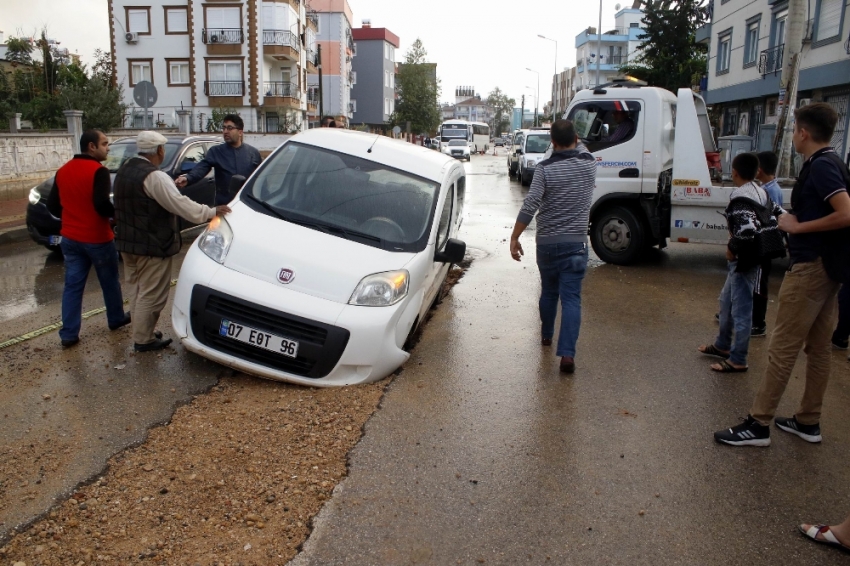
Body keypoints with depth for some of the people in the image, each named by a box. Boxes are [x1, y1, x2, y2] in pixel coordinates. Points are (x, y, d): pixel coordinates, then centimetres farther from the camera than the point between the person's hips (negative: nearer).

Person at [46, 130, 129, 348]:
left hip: (70, 238, 6)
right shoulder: (98, 171, -16)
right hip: (97, 238, -6)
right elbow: (102, 204, -26)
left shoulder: (63, 171, 7)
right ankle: (116, 319, 31)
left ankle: (69, 334, 7)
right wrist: (117, 213, -8)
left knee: (72, 285, 8)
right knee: (110, 282, 14)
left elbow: (52, 205, 10)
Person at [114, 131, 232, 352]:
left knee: (136, 291, 19)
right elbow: (182, 205, -24)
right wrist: (213, 211, -14)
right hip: (151, 246, -10)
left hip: (127, 242, 10)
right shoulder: (154, 176, -21)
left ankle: (141, 332, 30)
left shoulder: (124, 170, 8)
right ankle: (143, 340, 11)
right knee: (150, 295, 2)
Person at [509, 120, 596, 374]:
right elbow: (582, 150, 26)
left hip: (546, 243, 0)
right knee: (571, 298, -2)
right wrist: (573, 141, 40)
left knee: (548, 292, 21)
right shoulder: (589, 164, 0)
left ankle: (546, 335, 40)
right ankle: (567, 353, -11)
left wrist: (514, 238, -11)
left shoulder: (544, 168, -9)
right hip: (575, 243, 0)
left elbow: (529, 206, -16)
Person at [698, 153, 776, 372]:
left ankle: (737, 360, 8)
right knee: (727, 300, 23)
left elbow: (747, 230, -33)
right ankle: (722, 345, 37)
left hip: (743, 260, -10)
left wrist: (732, 248, -15)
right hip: (749, 257, 11)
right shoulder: (761, 193, 10)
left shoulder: (740, 198, -21)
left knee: (741, 309, -2)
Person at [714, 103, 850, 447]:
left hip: (809, 267, -10)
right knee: (818, 347, 14)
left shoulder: (820, 166, -16)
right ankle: (808, 422, 24)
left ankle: (759, 425, 1)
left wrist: (797, 226, -17)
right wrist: (796, 223, 10)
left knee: (783, 348, -5)